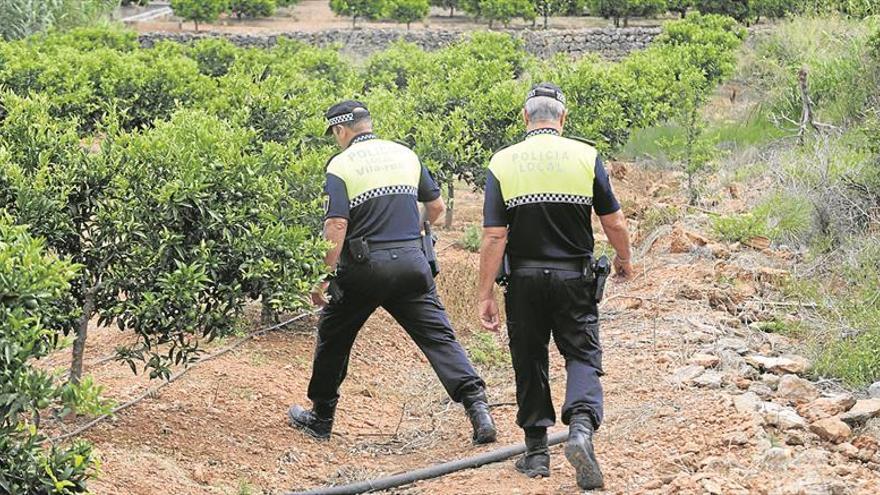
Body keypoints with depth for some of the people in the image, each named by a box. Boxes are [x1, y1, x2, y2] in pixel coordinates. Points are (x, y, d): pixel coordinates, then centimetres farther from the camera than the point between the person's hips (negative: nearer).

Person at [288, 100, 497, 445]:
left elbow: (336, 226, -14)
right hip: (412, 263, 3)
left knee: (333, 338, 16)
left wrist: (323, 277, -12)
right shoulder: (405, 155, 10)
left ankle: (321, 417, 26)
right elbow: (437, 206, 16)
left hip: (364, 267, -3)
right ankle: (476, 405, -17)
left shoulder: (340, 165, -5)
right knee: (438, 336, 0)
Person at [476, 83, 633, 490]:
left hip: (525, 279, 1)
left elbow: (494, 237, -8)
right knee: (583, 357, 6)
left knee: (529, 364, 13)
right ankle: (581, 427, -19)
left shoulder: (502, 163, -4)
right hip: (575, 276, -1)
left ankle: (536, 452, 17)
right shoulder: (586, 156, -4)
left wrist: (485, 296, -4)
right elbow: (614, 223, -1)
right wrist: (624, 260, 19)